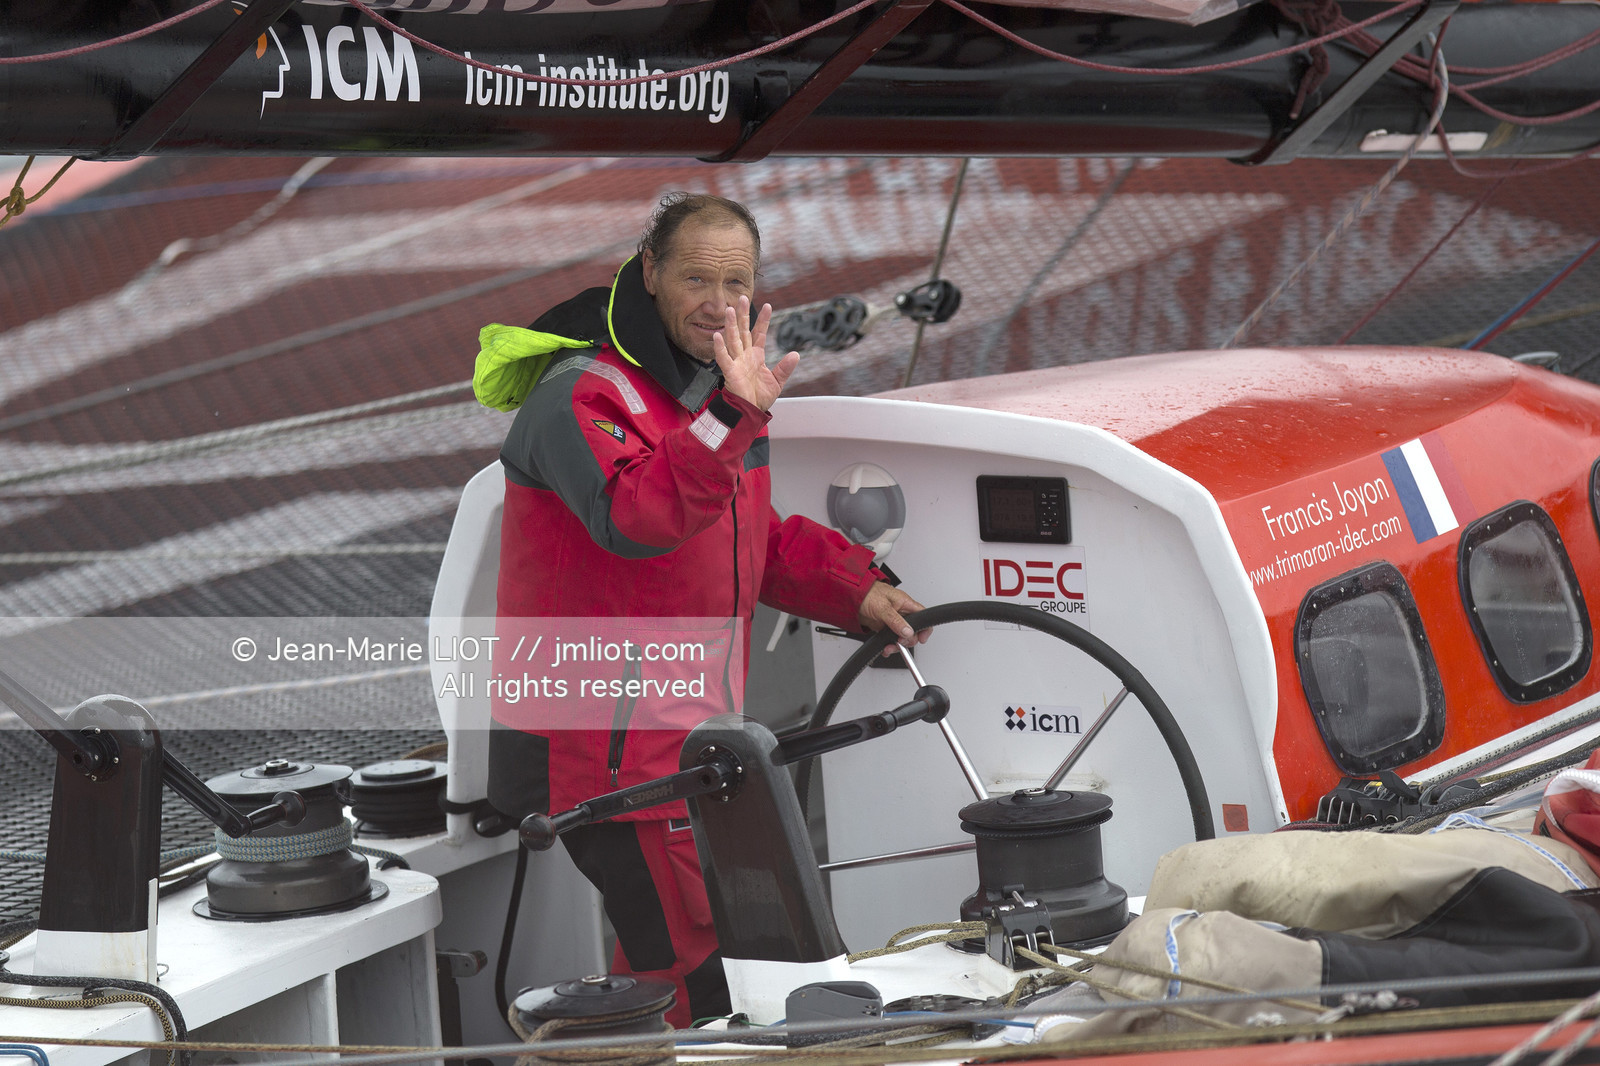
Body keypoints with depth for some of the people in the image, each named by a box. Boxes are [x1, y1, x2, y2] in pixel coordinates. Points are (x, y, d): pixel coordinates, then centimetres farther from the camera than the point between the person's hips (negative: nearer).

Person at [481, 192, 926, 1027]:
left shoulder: (712, 383, 13)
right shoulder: (583, 395, -18)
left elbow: (753, 540, 25)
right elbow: (634, 519, -37)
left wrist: (854, 589, 12)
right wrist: (731, 419, -47)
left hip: (682, 732, 10)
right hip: (606, 744, -10)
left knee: (681, 939, 19)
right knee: (681, 957, -8)